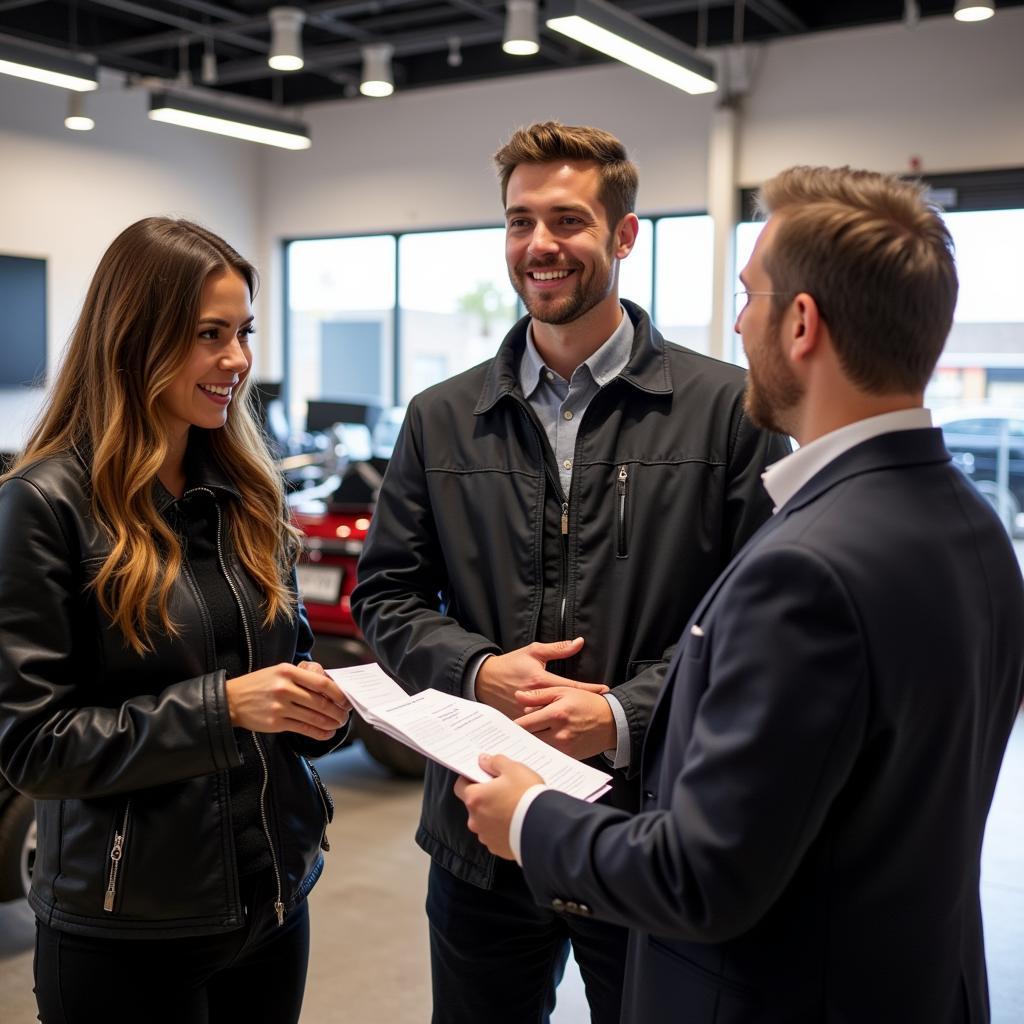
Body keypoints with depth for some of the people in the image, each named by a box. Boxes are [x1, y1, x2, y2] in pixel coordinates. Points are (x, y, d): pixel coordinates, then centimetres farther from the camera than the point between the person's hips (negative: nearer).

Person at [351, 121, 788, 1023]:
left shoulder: (728, 409, -5)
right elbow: (386, 596, 7)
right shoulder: (441, 418, 5)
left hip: (655, 836, -2)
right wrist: (478, 671, -11)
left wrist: (626, 714, -19)